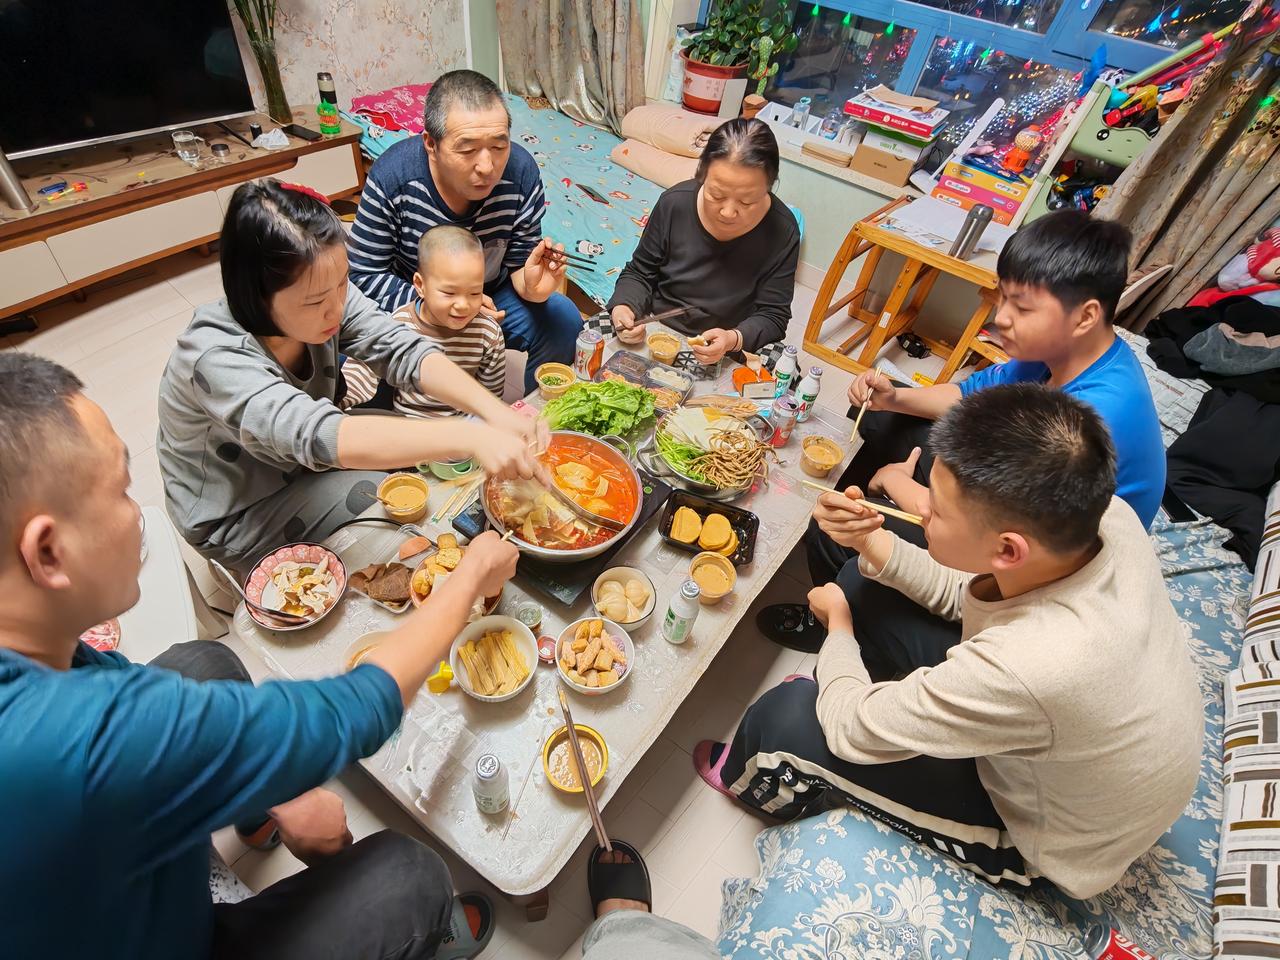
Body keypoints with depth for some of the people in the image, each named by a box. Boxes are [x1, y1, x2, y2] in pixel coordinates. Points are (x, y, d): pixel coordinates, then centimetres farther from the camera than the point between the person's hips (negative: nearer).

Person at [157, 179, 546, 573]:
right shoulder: (216, 359, -36)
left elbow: (404, 351, -23)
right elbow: (316, 436, -50)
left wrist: (493, 410, -41)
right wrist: (469, 436, -60)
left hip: (303, 459, 6)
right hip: (238, 517, -6)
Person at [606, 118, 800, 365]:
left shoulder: (782, 232, -15)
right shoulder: (674, 203, -10)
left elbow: (772, 316, -9)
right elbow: (640, 273, 2)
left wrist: (733, 340, -29)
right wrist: (623, 307, -19)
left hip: (726, 356, -3)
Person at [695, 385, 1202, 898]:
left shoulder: (1026, 669, -46)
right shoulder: (1107, 513, -25)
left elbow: (851, 729, -26)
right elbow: (964, 593, -6)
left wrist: (838, 622, -8)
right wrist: (869, 540, -22)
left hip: (1049, 837, -6)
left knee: (787, 714, -10)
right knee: (877, 603, 2)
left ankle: (743, 778, 27)